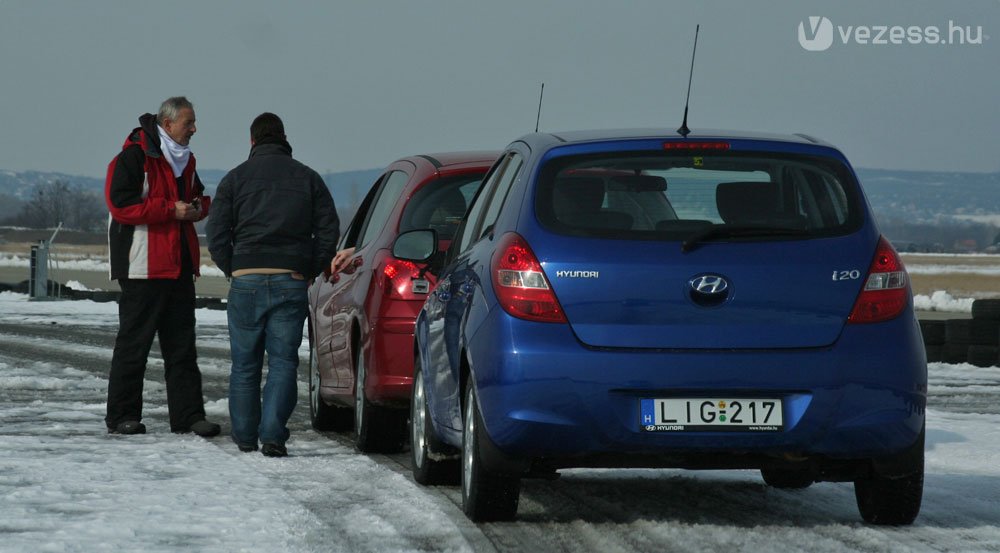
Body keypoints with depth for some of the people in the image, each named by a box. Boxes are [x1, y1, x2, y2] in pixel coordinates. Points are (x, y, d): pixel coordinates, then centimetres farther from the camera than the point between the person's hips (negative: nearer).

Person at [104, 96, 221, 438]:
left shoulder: (184, 160, 15)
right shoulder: (134, 157, -10)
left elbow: (199, 196, 28)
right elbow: (120, 203, -18)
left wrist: (198, 207, 3)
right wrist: (170, 210, -19)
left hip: (179, 266, 8)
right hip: (144, 266, -8)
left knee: (182, 345, 7)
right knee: (134, 342, -3)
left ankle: (188, 415, 9)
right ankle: (121, 415, 4)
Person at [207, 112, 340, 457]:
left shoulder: (235, 179, 5)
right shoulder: (308, 179, 9)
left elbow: (217, 235, 0)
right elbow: (329, 232, 5)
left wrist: (234, 271, 11)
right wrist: (309, 271, 12)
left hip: (247, 280, 0)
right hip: (291, 283, 0)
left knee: (245, 363, 11)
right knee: (283, 361, 0)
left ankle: (245, 435, 16)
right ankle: (273, 435, -13)